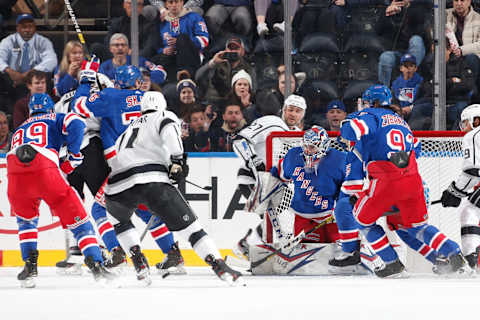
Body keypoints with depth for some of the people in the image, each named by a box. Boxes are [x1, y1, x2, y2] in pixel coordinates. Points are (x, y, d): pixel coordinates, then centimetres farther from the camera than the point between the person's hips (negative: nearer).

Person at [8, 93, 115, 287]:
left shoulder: (18, 131, 40)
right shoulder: (55, 119, 26)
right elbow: (76, 124, 5)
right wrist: (73, 154, 11)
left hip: (14, 172, 4)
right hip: (44, 169, -3)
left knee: (26, 219, 31)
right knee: (77, 219, 7)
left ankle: (30, 265, 18)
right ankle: (96, 266, -4)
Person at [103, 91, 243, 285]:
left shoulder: (130, 128, 36)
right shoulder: (164, 116, 19)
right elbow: (168, 128, -4)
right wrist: (177, 160, -8)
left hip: (117, 187, 4)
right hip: (151, 180, -4)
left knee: (119, 219, 35)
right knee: (188, 224, -2)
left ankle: (139, 262, 19)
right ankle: (220, 268, -14)